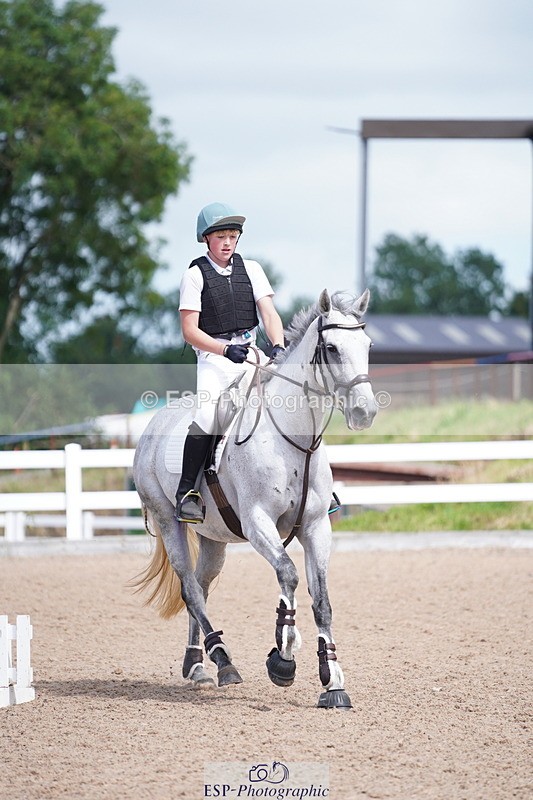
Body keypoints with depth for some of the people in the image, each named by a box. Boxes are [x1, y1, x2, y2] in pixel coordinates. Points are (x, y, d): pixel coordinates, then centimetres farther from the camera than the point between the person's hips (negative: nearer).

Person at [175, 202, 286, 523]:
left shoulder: (250, 269, 11)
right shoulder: (196, 275, 0)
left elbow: (269, 313, 3)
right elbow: (190, 330, -5)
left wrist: (278, 347, -16)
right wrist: (225, 350, -20)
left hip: (250, 352, 4)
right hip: (213, 356, -4)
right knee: (207, 415, -29)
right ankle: (187, 491, -20)